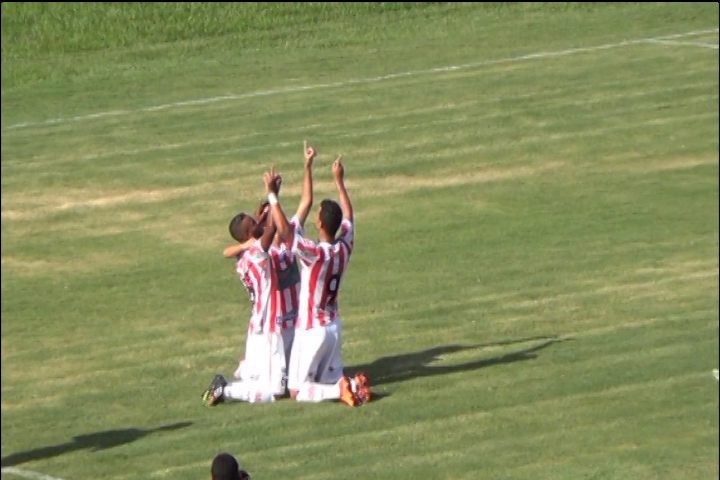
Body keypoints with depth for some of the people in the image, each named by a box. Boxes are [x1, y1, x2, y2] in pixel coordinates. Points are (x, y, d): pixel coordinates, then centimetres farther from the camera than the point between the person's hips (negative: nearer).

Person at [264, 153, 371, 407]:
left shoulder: (314, 253, -23)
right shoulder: (344, 248, -4)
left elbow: (284, 230, -30)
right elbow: (348, 216, 15)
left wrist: (272, 193, -23)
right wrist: (339, 181, 24)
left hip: (311, 330, -7)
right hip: (334, 327, 7)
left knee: (297, 391, 0)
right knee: (331, 380, 16)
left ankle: (341, 390, -23)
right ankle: (353, 386, -14)